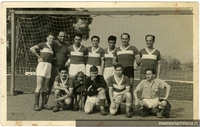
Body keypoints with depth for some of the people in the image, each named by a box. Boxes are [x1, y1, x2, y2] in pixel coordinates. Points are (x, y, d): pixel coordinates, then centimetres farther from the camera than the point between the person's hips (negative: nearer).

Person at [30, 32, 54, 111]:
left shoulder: (51, 48, 21)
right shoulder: (43, 45, 2)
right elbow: (32, 49, -10)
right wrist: (39, 57, -9)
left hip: (49, 66, 6)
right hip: (42, 65, -6)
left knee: (45, 87, 8)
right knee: (39, 87, -8)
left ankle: (44, 104, 14)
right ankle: (36, 105, -5)